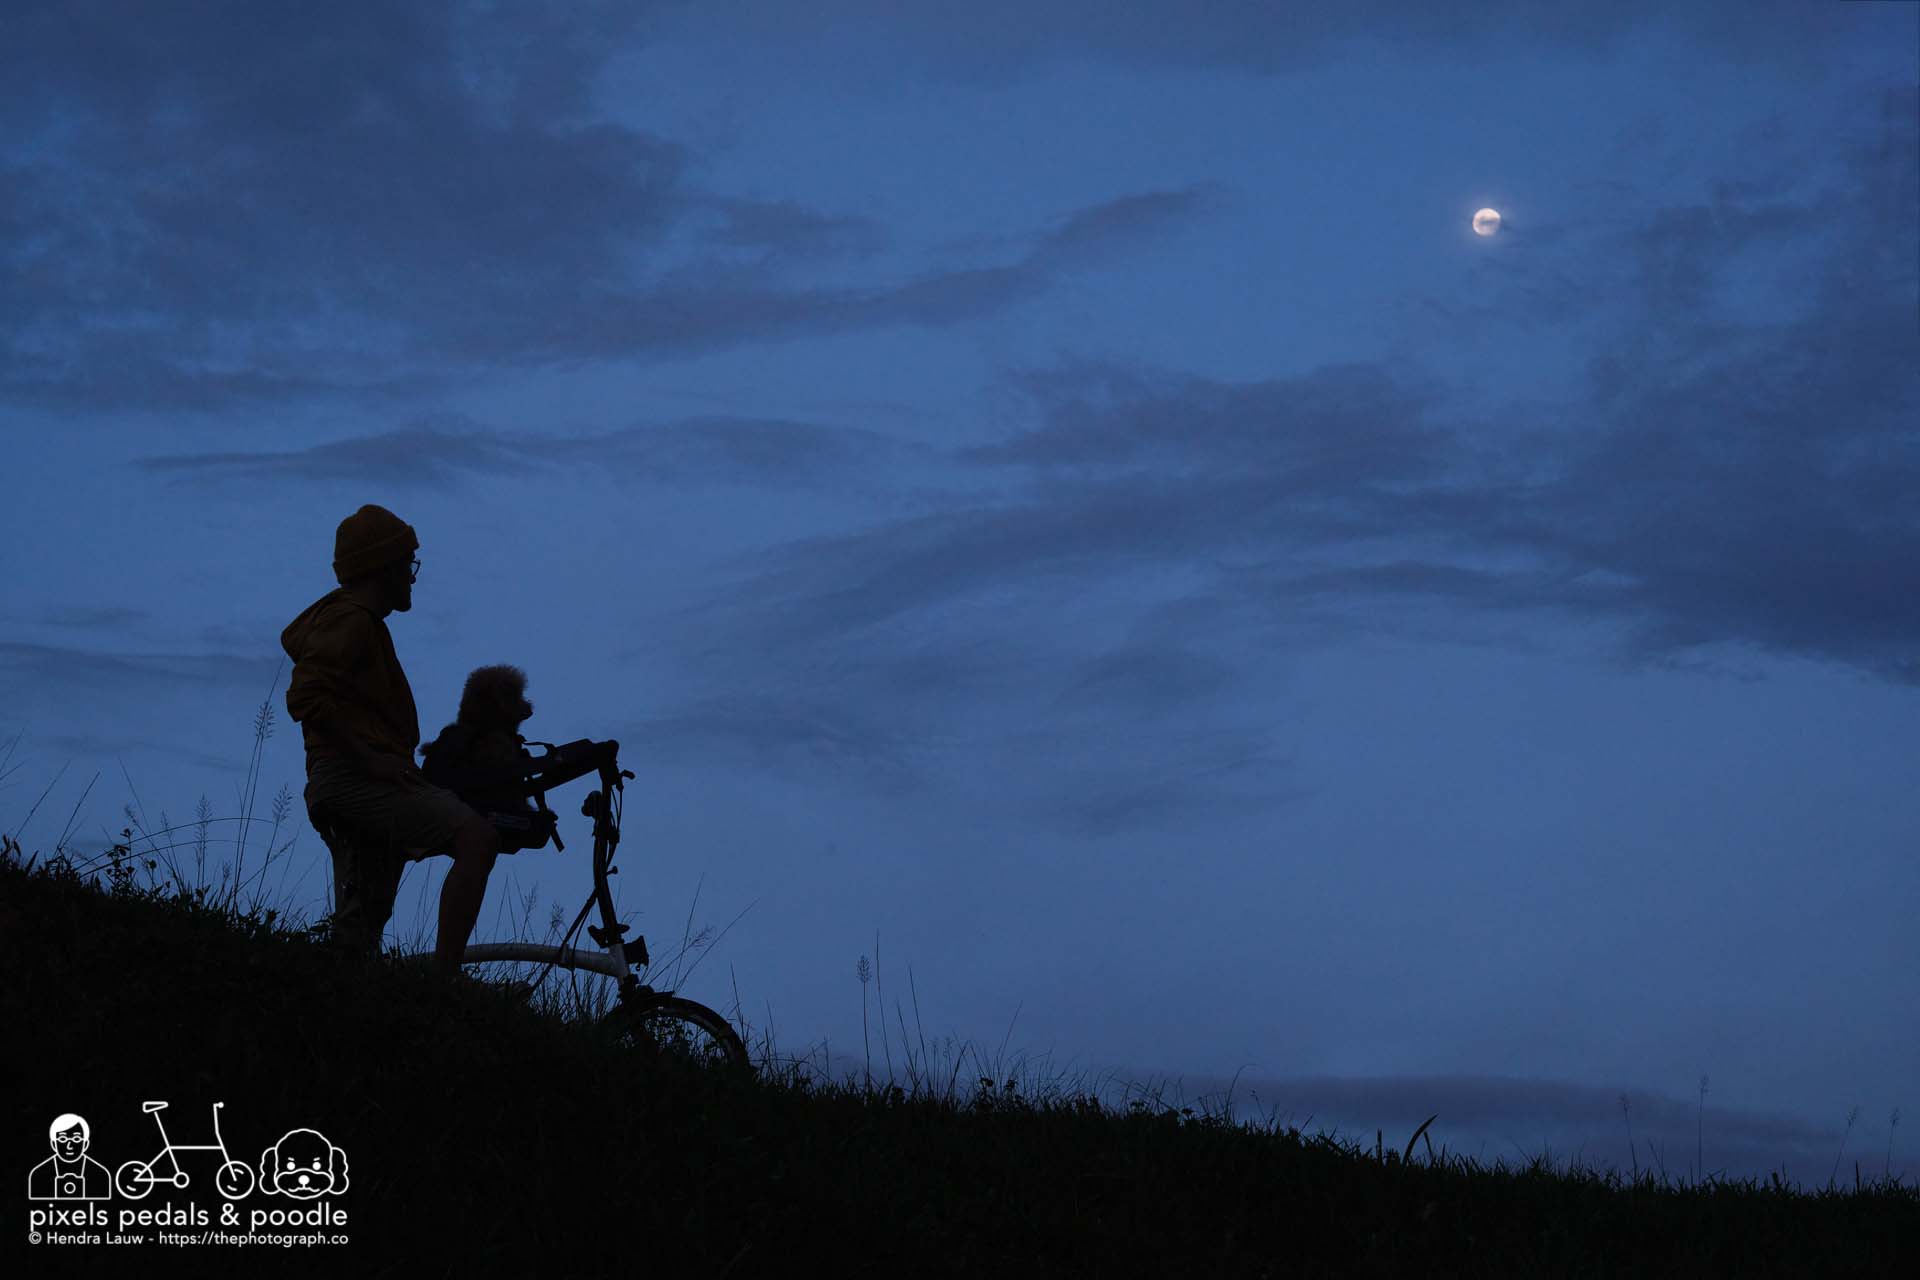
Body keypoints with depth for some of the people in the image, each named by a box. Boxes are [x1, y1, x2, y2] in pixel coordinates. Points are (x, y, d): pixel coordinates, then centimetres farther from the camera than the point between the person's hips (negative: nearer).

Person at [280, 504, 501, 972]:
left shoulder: (344, 617, 23)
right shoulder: (353, 619, -9)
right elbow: (305, 697, -20)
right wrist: (369, 759, -22)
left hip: (359, 781, 11)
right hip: (354, 780, -11)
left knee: (357, 940, 12)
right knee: (477, 838, -26)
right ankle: (445, 977, -33)